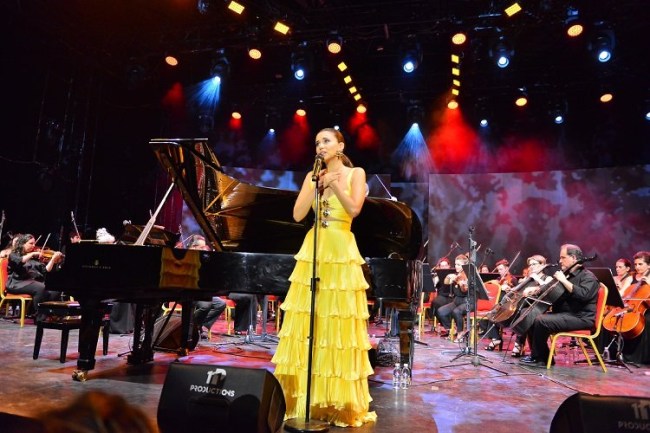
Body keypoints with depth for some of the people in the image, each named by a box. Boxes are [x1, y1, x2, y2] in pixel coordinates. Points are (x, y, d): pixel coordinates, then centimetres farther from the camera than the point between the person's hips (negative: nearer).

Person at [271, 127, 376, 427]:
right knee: (306, 323, 3)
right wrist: (318, 183, -5)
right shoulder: (312, 176, 12)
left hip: (342, 253, -3)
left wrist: (334, 182, -13)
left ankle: (340, 402, 10)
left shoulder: (355, 173, 4)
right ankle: (305, 398, 16)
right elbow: (297, 215, 0)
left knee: (339, 325, -2)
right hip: (312, 252, 4)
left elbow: (354, 209, -11)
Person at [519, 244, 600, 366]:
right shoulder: (566, 275, 17)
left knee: (541, 321, -27)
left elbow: (582, 294, -28)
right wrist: (537, 290, 4)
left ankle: (537, 357, -9)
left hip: (581, 318, -9)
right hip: (563, 314, 9)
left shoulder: (588, 276, -8)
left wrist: (563, 280, -23)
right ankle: (541, 357, 1)